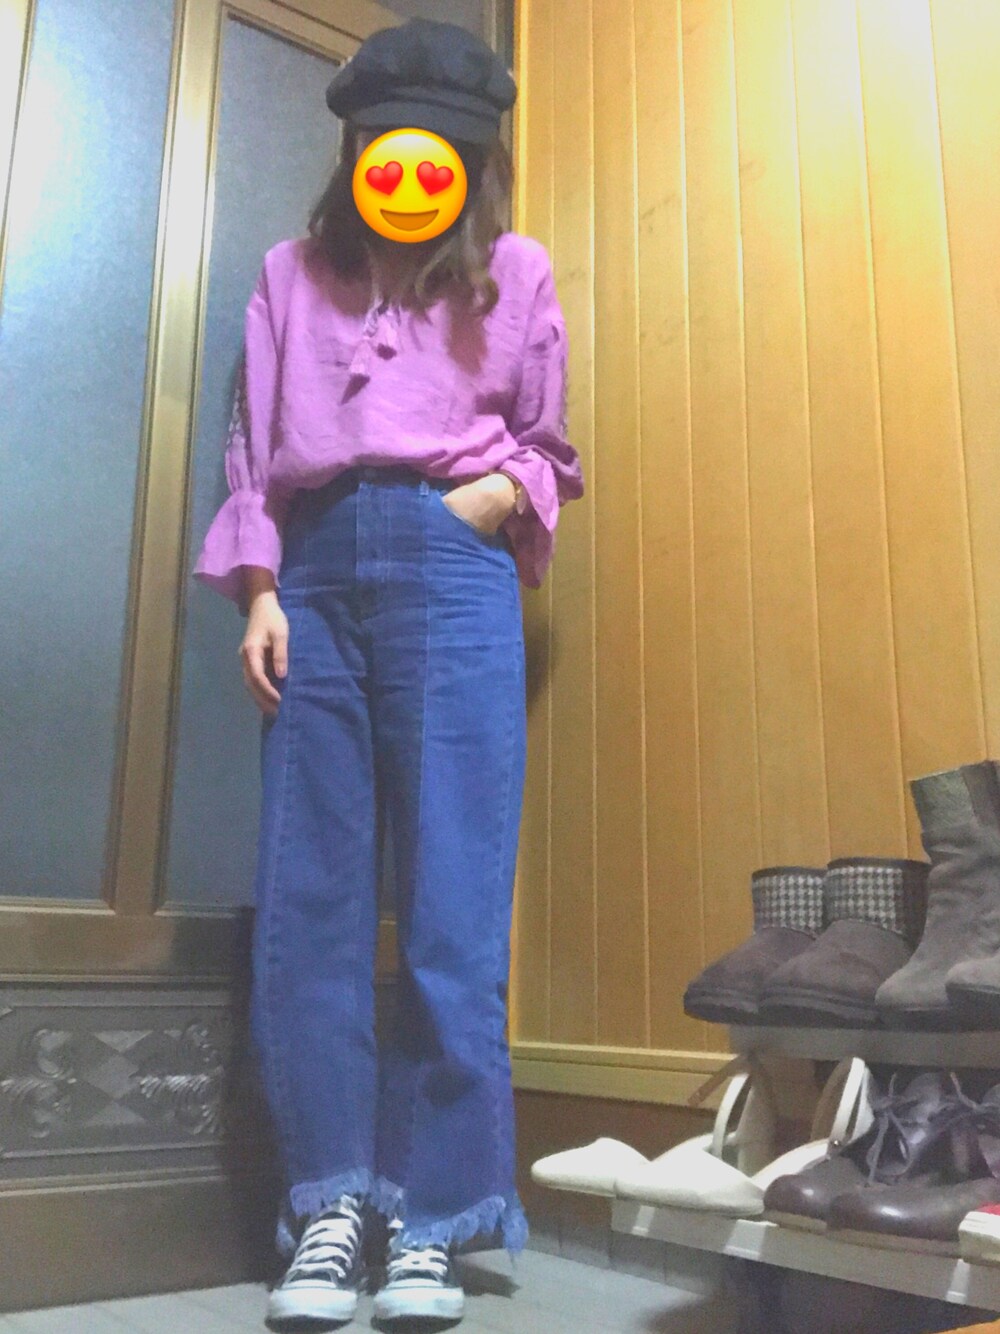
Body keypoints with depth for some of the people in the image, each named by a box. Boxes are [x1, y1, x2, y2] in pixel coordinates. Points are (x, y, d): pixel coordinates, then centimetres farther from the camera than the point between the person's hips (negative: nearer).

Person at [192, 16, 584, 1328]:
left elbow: (551, 452, 17)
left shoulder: (512, 273, 20)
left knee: (453, 901, -8)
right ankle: (331, 1208, 3)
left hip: (448, 571, -2)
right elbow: (251, 451, 15)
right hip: (314, 571, 2)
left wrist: (489, 499, -3)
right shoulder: (293, 272, 23)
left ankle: (434, 1221, -1)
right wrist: (258, 593, 2)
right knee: (307, 900, -5)